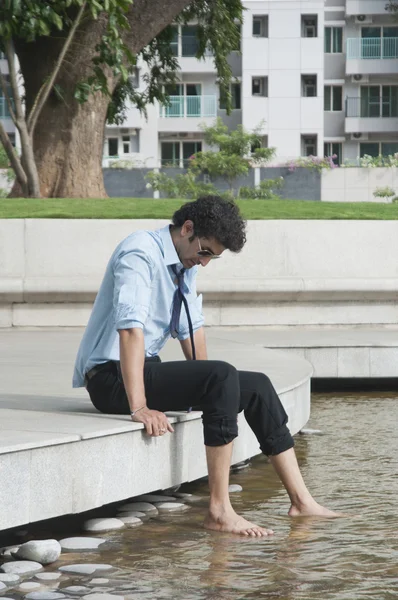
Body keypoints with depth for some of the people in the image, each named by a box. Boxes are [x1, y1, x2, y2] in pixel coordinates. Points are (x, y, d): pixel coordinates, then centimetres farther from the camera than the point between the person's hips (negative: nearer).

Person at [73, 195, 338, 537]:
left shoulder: (187, 264, 11)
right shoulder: (141, 255, -18)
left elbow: (192, 327, 19)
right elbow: (130, 328, -28)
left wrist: (204, 387, 9)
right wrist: (138, 407, -35)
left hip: (147, 370, 10)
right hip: (113, 378, -10)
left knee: (256, 387, 2)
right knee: (223, 376, -28)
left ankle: (301, 500, 2)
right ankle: (220, 511, -30)